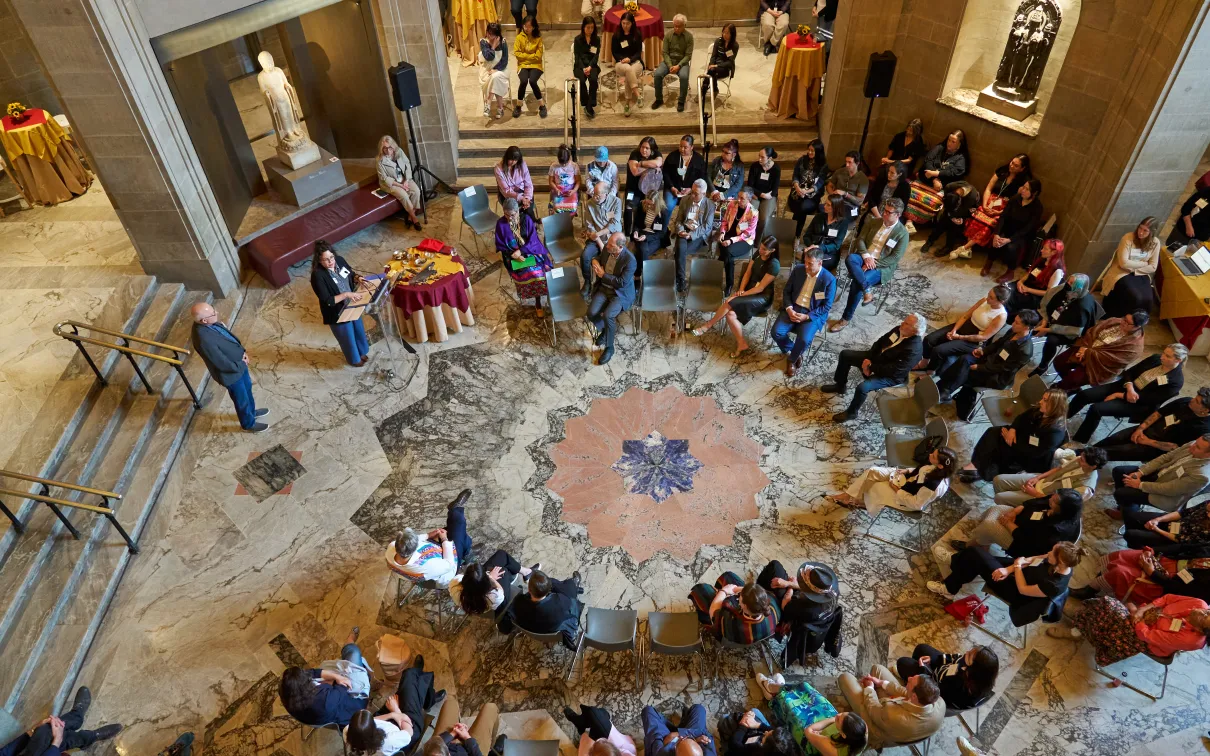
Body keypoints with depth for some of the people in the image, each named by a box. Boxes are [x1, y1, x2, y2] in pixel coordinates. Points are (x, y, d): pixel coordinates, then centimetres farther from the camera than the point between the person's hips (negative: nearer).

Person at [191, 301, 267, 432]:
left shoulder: (209, 323, -15)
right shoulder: (203, 340, -40)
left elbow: (229, 335, 5)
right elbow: (223, 364, -30)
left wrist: (242, 351, -5)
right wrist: (241, 365, -12)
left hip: (239, 362, 8)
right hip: (231, 373, -8)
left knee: (248, 389, 31)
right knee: (242, 399, 18)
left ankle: (251, 411, 59)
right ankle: (249, 424, 45)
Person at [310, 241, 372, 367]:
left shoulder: (339, 260, -12)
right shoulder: (318, 276, -30)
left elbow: (351, 274, 6)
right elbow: (327, 301, -30)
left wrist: (358, 278, -15)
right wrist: (346, 294, -36)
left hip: (352, 305, 6)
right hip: (338, 313, -6)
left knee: (359, 329, 28)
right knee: (348, 337, 18)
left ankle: (362, 352, 55)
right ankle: (354, 359, 46)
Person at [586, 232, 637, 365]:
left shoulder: (630, 260, -25)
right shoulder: (607, 248, -7)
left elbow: (621, 283, -24)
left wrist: (603, 275, -19)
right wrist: (595, 261, -7)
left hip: (620, 293, -6)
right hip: (604, 288, 6)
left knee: (608, 315, -29)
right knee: (591, 312, -17)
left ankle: (609, 348, -8)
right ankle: (604, 329, 17)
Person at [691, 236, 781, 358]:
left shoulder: (774, 265, -21)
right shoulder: (758, 253, 1)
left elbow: (760, 288, -20)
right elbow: (747, 273, 6)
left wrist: (740, 295, -19)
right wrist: (741, 290, -10)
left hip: (763, 298, -7)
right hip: (750, 291, 7)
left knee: (729, 303, -26)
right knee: (730, 314, -20)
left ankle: (708, 325, -5)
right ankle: (741, 343, -7)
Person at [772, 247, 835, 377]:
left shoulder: (829, 280, -12)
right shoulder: (798, 270, -1)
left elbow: (826, 306, -9)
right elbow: (786, 291, 5)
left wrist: (806, 316, -18)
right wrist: (789, 309, -12)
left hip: (813, 314, -3)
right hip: (793, 309, 4)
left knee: (804, 339, -28)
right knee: (777, 332, -20)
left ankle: (792, 358, 5)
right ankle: (791, 350, 11)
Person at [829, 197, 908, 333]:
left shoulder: (902, 233, -5)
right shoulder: (875, 222, 8)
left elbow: (895, 258, -10)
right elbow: (860, 239, 4)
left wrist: (874, 264, -18)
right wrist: (866, 256, -13)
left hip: (882, 266, -4)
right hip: (865, 257, 4)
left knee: (856, 284, -28)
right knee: (850, 258, -32)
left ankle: (846, 318, -13)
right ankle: (867, 291, -32)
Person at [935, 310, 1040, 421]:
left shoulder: (1025, 351, -29)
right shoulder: (1013, 331, -5)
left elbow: (1002, 368, -23)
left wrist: (979, 367, -18)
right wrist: (983, 350, -2)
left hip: (998, 377, -7)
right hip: (990, 359, 7)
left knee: (963, 375, -20)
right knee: (965, 360, -19)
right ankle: (941, 386, -19)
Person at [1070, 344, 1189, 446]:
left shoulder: (1176, 381, -16)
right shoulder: (1156, 358, 1)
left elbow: (1148, 399, -18)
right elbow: (1129, 372, 4)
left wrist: (1119, 395, -17)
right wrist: (1130, 388, -15)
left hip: (1136, 404, -6)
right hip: (1125, 387, 6)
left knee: (1096, 409, -27)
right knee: (1083, 395, -13)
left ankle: (1077, 443, -14)